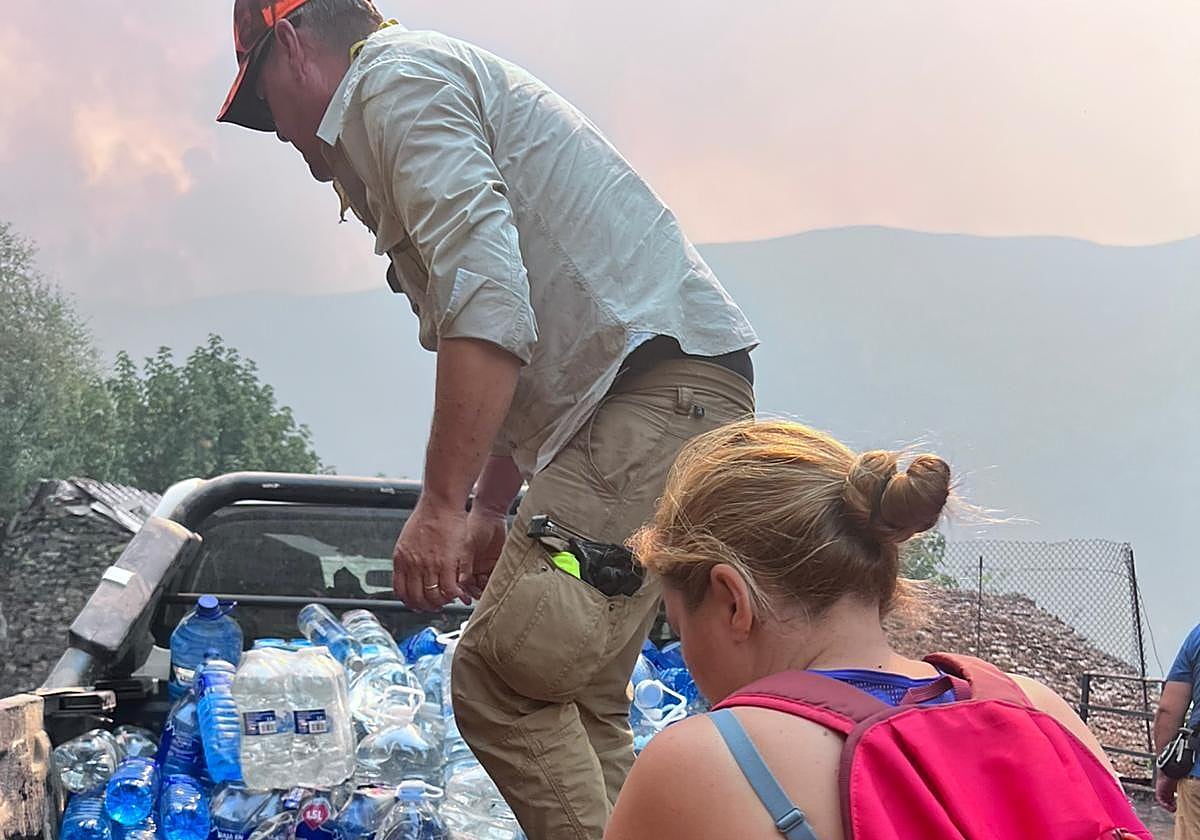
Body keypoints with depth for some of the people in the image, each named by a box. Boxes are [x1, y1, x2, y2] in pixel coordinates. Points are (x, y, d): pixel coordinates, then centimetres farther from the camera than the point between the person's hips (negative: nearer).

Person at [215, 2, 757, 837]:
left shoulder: (397, 75, -2)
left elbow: (484, 293, -18)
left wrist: (442, 505, -19)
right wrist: (487, 509, 31)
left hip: (660, 383, -11)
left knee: (501, 682, -15)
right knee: (576, 704, 11)